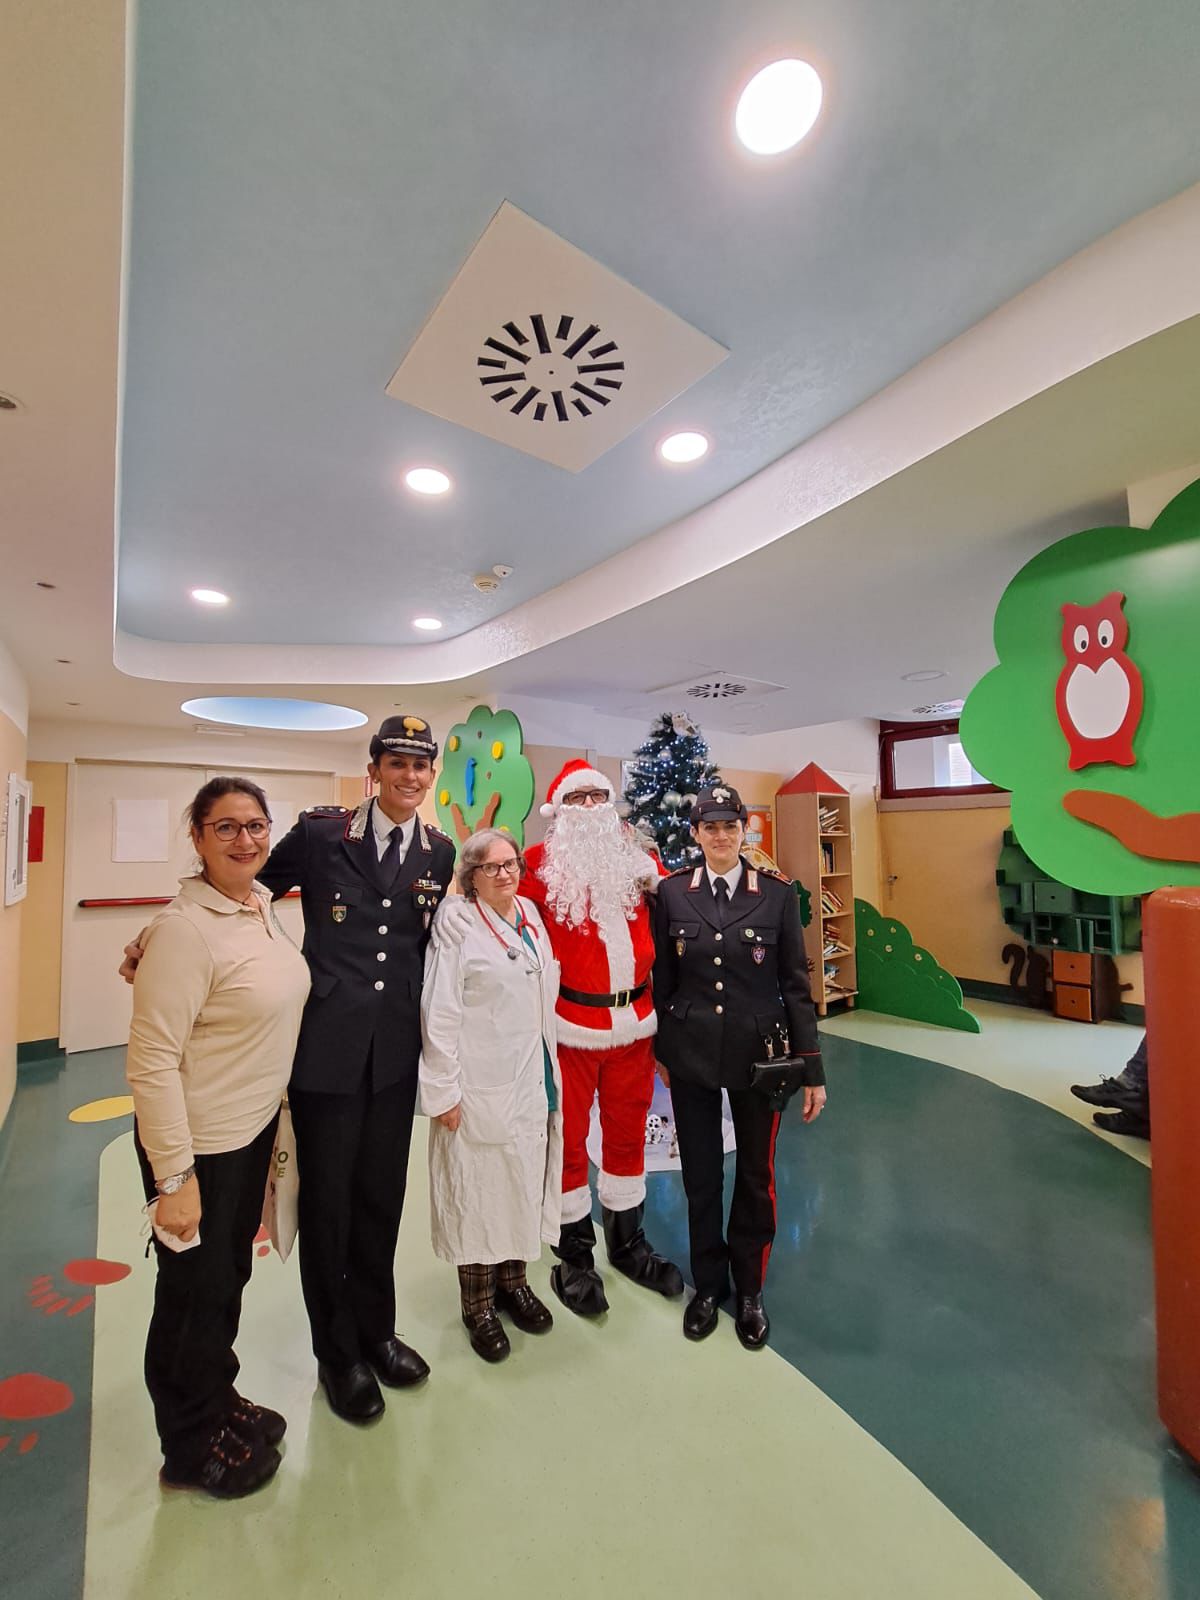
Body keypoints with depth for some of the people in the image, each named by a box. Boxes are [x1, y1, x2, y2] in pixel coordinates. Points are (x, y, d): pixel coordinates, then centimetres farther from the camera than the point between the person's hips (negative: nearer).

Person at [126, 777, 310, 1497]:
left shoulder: (264, 907, 0)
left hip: (255, 1129, 7)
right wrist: (174, 1178, -20)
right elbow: (151, 1062, -23)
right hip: (198, 1143, -7)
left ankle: (220, 1398, 51)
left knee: (231, 1275, 26)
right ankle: (192, 1448, 42)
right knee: (195, 1292, 16)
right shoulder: (185, 928, -25)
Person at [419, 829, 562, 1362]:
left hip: (535, 1083, 6)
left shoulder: (531, 914, 6)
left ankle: (513, 1280, 40)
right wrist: (445, 1093, -13)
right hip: (483, 1089, -6)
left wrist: (552, 1073, 13)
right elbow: (439, 1018, -14)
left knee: (525, 1183, 18)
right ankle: (477, 1304, 31)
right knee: (478, 1191, 9)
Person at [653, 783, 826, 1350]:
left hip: (759, 1053, 0)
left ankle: (749, 1289, 41)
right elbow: (662, 981, 2)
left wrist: (811, 1070, -3)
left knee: (756, 1175, 16)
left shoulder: (777, 893, -7)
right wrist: (661, 1051, 8)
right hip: (691, 1054, 1)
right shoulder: (672, 892, -5)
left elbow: (795, 984, -4)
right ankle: (708, 1284, 41)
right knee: (700, 1175, 16)